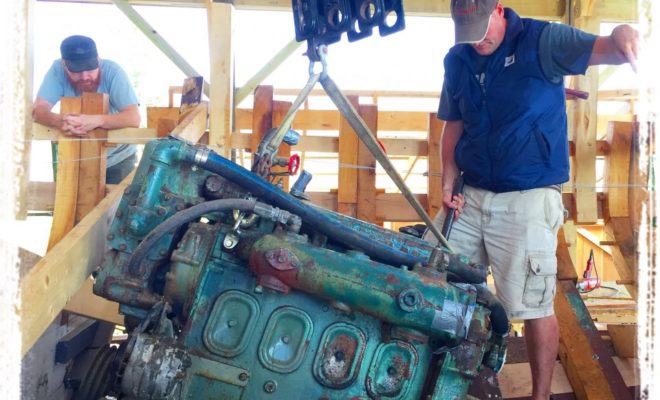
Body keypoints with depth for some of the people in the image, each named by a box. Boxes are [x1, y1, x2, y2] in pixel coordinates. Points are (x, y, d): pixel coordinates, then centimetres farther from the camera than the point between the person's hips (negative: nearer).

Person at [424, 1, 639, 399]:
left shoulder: (541, 41, -7)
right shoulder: (457, 60, 8)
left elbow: (600, 50, -21)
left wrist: (622, 35, -45)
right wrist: (449, 182, 2)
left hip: (528, 199, -5)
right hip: (471, 196, 6)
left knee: (534, 307, -2)